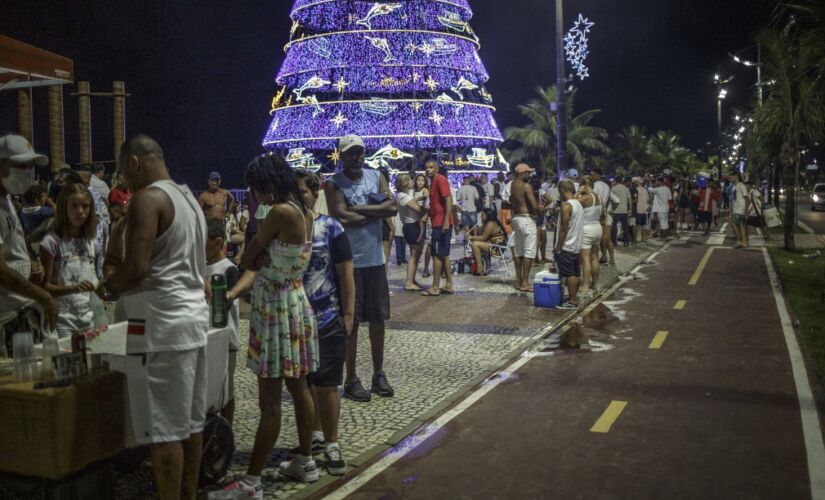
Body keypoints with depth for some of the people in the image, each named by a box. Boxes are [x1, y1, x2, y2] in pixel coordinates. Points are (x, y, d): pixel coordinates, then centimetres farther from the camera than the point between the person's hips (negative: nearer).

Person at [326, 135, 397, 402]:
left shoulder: (377, 177, 8)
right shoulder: (334, 184, -6)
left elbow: (393, 207, -6)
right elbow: (342, 218, -20)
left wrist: (359, 209, -14)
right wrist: (377, 210, -11)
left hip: (375, 259, 4)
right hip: (349, 261, -4)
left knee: (378, 318, 11)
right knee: (351, 321, 3)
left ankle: (378, 374, 24)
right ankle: (351, 380, 14)